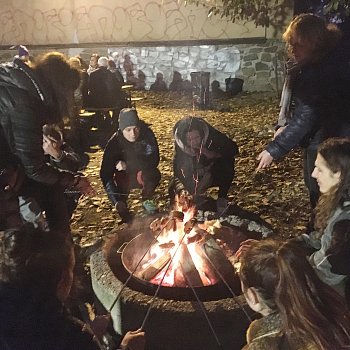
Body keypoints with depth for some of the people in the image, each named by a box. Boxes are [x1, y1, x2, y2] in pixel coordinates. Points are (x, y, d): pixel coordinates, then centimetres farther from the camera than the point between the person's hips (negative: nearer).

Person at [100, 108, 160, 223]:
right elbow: (105, 174, -25)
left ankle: (147, 200, -5)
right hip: (124, 177, 0)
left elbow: (154, 159, -27)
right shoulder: (114, 142, -22)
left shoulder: (147, 134, -21)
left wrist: (127, 165, -36)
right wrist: (117, 202, -36)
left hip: (144, 174, 1)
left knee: (154, 175, -33)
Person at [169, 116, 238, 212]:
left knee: (227, 164, -33)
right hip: (194, 176, 2)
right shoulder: (179, 144, -23)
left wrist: (213, 154, -35)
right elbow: (178, 169, -21)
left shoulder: (212, 136, -29)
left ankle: (222, 198, -14)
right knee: (174, 189, -18)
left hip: (216, 174, -1)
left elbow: (233, 149, -22)